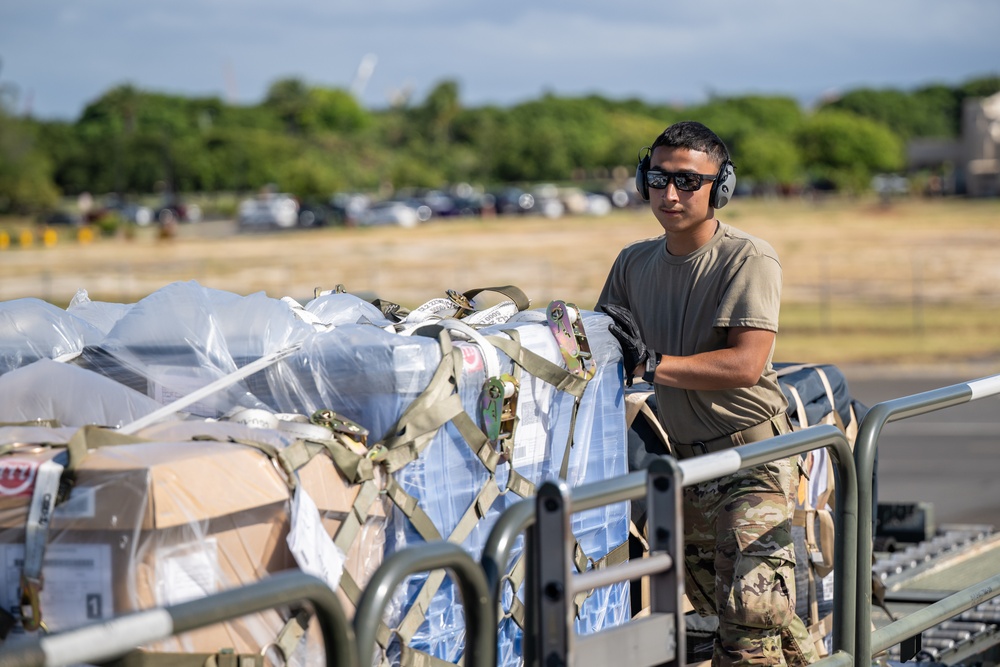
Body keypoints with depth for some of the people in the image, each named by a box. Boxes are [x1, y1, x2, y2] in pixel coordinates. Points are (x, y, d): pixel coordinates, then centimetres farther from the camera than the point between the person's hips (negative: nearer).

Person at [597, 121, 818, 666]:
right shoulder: (634, 264, 7)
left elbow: (745, 365, -24)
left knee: (750, 612, -16)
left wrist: (649, 363, -27)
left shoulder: (749, 260, -14)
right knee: (717, 606, 17)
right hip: (686, 459, 7)